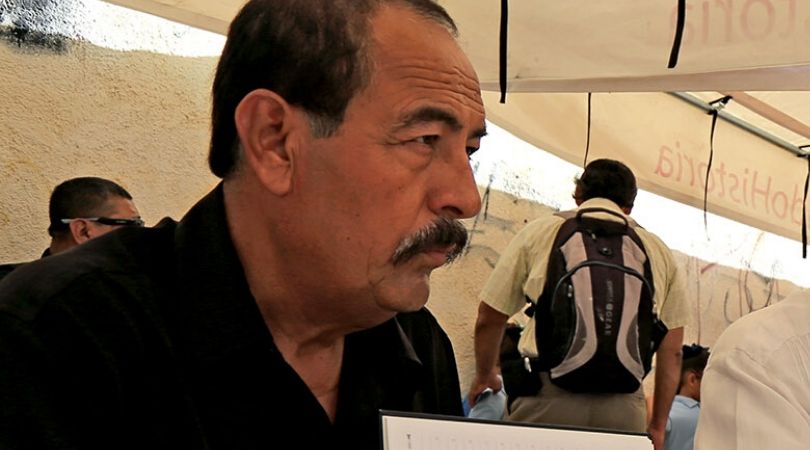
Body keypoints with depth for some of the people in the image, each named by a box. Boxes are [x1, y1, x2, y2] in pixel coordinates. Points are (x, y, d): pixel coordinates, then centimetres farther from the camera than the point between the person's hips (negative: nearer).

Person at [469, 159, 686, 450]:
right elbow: (672, 352, 17)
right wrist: (657, 426, 25)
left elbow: (489, 319, 16)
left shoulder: (539, 232, 12)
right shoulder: (659, 251, 18)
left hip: (547, 396, -2)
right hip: (625, 406, 2)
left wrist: (484, 376, 34)